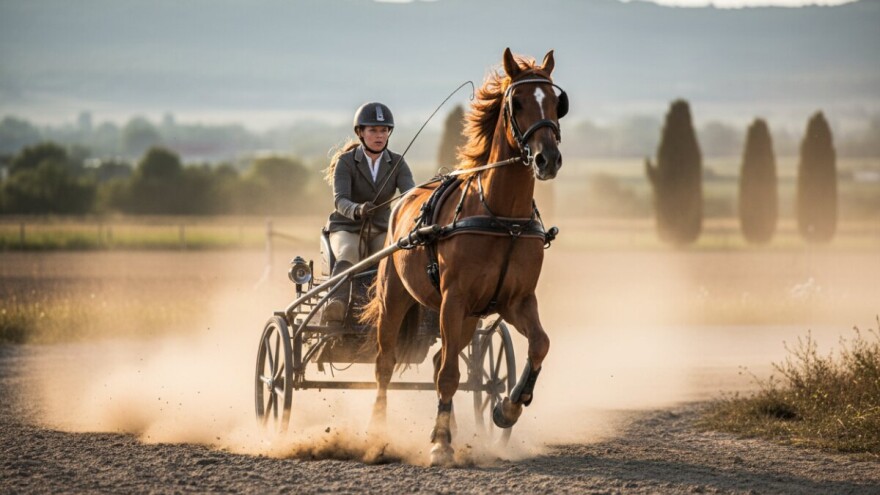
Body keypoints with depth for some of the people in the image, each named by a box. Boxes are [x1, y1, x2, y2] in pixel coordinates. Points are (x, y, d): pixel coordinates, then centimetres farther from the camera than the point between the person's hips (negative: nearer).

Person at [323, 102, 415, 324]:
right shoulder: (346, 162, -8)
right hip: (348, 228, -3)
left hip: (382, 230, 3)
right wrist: (357, 210, -47)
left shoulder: (397, 164, 2)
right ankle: (336, 305, -60)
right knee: (348, 255, -38)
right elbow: (340, 200, -22)